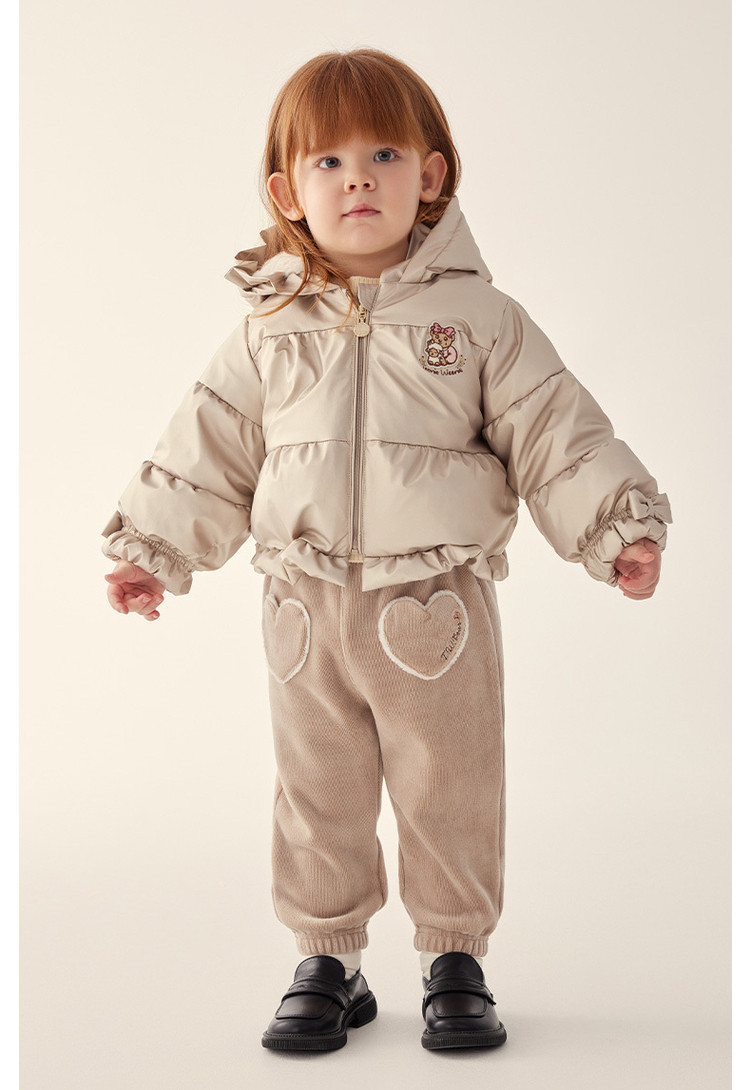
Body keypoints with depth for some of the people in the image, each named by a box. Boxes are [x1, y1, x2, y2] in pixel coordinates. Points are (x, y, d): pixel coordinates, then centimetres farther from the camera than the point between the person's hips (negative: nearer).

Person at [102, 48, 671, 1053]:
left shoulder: (481, 319, -1)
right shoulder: (270, 332, 4)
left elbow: (558, 434, -1)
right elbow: (207, 454, 10)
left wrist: (619, 527, -8)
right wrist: (153, 549, 6)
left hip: (438, 604, -2)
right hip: (308, 608, 2)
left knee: (450, 794, 8)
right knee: (318, 799, 12)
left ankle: (456, 962, 27)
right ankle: (327, 963, 29)